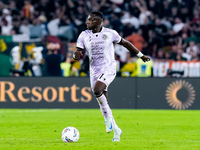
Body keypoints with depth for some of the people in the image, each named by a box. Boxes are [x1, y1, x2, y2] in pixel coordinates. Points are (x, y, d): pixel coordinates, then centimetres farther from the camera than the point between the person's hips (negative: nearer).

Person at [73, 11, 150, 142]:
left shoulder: (110, 33, -5)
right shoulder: (84, 36, 2)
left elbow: (124, 43, 9)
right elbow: (77, 53, 0)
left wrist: (140, 55, 17)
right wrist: (77, 55, -26)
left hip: (109, 69, -4)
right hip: (94, 71, 4)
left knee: (97, 90, -30)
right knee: (103, 101, 2)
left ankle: (108, 117, -11)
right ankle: (116, 130, 15)